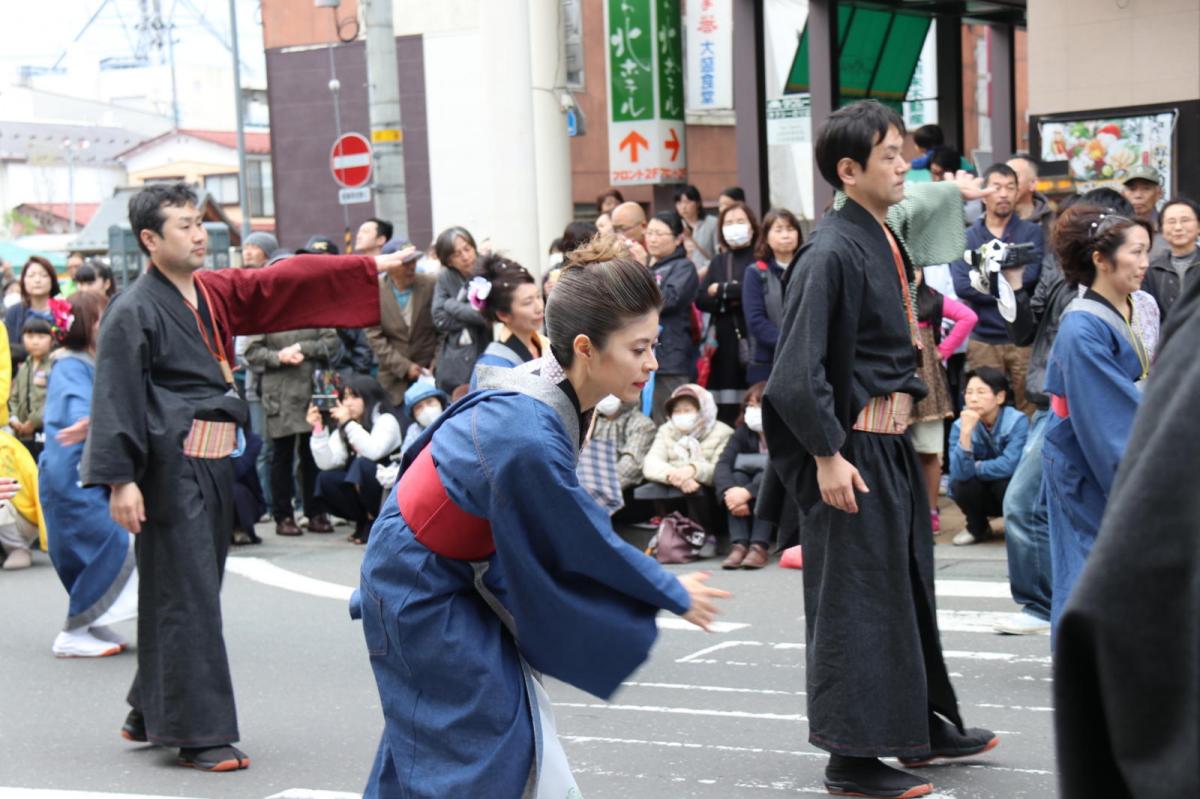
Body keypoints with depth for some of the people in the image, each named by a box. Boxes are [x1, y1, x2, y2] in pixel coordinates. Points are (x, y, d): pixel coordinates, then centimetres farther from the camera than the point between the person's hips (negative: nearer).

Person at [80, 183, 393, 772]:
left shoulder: (214, 293, 12)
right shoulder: (134, 312, -10)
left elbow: (285, 283, 12)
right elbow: (115, 397, -13)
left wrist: (372, 267, 10)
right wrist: (119, 480, -19)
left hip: (210, 463, 8)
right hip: (169, 468, -8)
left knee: (176, 595, 16)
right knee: (188, 599, -5)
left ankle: (151, 715, 28)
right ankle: (200, 734, 0)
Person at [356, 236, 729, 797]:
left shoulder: (543, 388, -8)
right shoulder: (528, 438, -35)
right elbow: (589, 547, -22)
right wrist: (675, 595, -6)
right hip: (423, 593, -9)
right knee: (489, 749, -4)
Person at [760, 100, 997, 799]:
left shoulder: (884, 240, 9)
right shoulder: (832, 254, -19)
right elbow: (798, 371, -23)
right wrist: (827, 455, -22)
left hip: (893, 446, 10)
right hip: (851, 452, -10)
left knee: (909, 584, 20)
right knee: (855, 598, -1)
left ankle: (922, 724, 35)